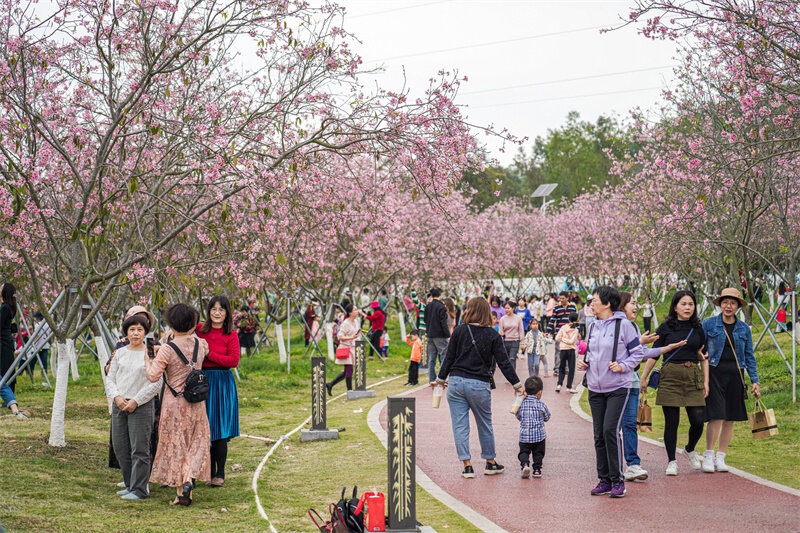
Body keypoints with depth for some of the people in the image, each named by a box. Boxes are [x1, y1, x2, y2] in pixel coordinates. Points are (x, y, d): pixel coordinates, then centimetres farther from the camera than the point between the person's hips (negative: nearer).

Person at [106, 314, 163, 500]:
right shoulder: (119, 353, 10)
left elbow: (156, 383, -8)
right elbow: (110, 378, 11)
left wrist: (135, 401, -12)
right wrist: (116, 397, -7)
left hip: (142, 406, -5)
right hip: (119, 405, 5)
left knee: (139, 449, -5)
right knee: (120, 448, 9)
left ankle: (140, 489, 2)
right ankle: (130, 485, 22)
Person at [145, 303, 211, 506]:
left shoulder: (167, 349, -16)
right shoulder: (201, 345, -2)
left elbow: (153, 376, -17)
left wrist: (148, 359, 2)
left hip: (175, 402, -3)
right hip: (196, 402, 3)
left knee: (176, 445, 7)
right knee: (195, 443, 14)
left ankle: (181, 491, 7)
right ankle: (189, 478, -6)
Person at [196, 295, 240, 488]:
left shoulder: (231, 335, -1)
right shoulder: (199, 330, 4)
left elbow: (234, 360, -11)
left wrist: (208, 354, -13)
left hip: (222, 383, -2)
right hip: (202, 381, 2)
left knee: (220, 430, -3)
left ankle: (220, 474, 6)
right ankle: (210, 473, 16)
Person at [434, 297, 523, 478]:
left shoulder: (459, 331, 0)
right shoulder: (493, 336, -2)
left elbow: (449, 358, 3)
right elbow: (503, 363, -3)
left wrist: (441, 379, 15)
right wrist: (517, 385, 2)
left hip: (456, 382, 0)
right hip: (480, 385, 0)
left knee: (460, 426, 4)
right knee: (485, 425, 14)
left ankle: (467, 465, 2)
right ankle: (491, 463, 25)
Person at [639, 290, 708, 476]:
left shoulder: (698, 328, 10)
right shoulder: (666, 327, 2)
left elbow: (703, 356, 13)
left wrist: (706, 381, 7)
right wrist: (643, 377, 1)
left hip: (693, 377, 2)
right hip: (670, 377, -2)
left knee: (698, 420, -3)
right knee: (671, 421, 0)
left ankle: (689, 450, 26)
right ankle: (671, 461, 12)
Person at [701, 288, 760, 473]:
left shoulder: (744, 329, 10)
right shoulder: (708, 324, 3)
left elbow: (749, 357, 14)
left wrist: (754, 381, 8)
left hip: (735, 376, 3)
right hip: (714, 373, -3)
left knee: (730, 419, 5)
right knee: (716, 417, -12)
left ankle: (720, 458, 14)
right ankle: (708, 456, 0)